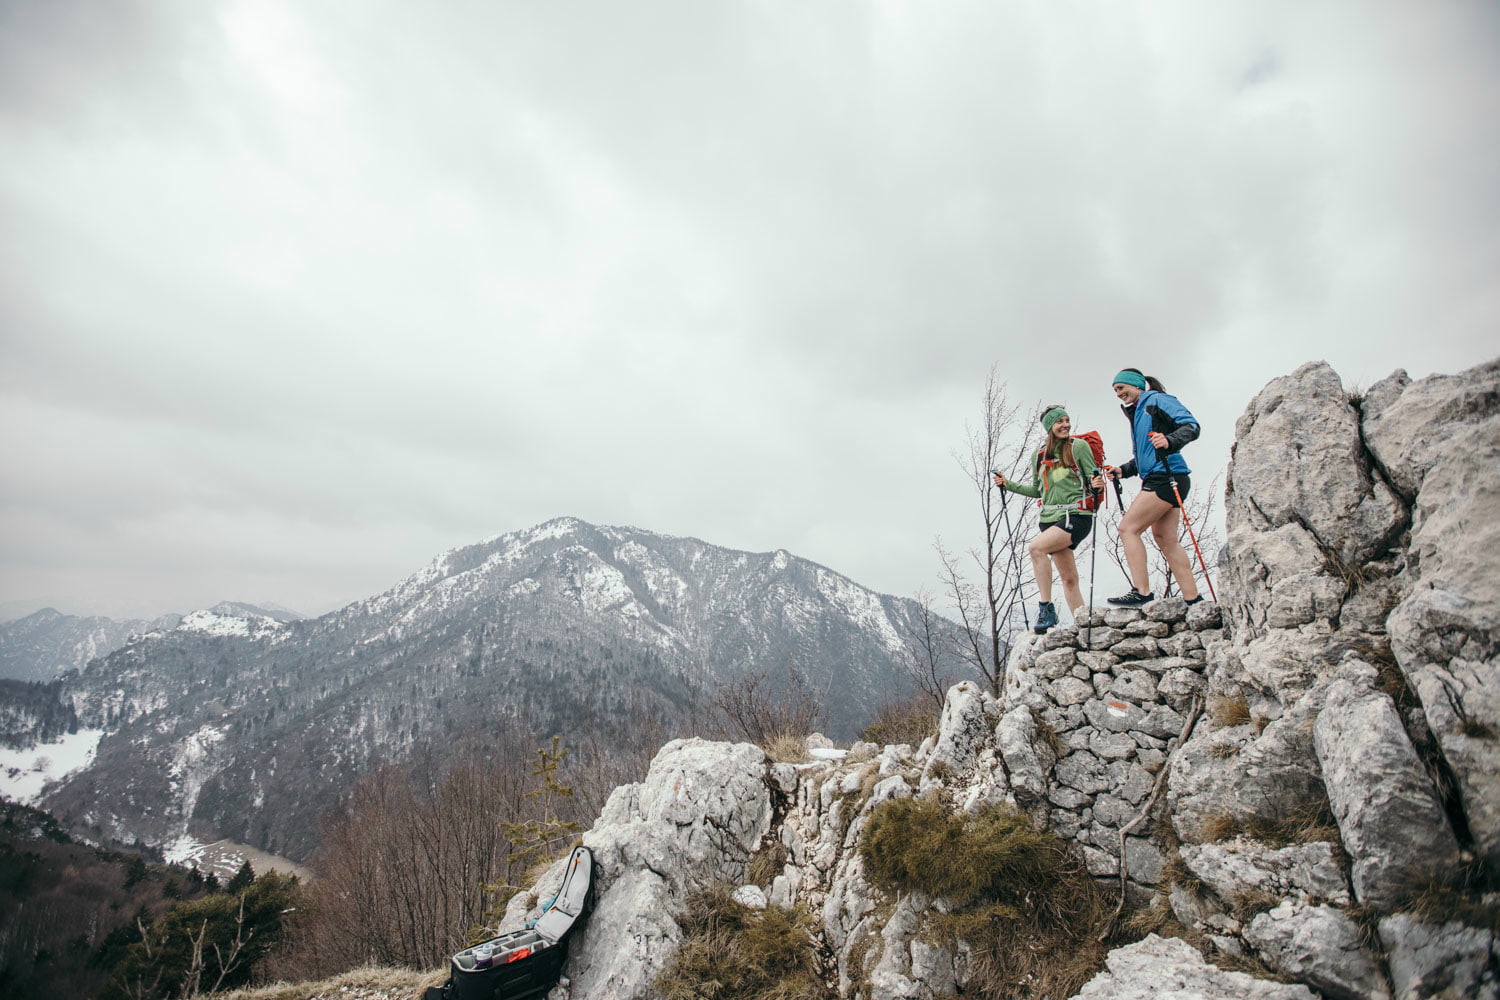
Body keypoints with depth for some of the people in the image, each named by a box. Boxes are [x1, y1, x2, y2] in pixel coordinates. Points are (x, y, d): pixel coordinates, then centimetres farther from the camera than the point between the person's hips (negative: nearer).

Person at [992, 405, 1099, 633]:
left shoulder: (1079, 446, 1)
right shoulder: (1038, 456, 14)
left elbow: (1093, 479, 0)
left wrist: (1098, 482, -23)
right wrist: (1008, 484, 13)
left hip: (1076, 516, -5)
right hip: (1052, 519, 5)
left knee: (1035, 547, -26)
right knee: (1068, 578, 4)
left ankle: (1046, 607, -20)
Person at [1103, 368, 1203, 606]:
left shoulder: (1156, 400, -2)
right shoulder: (1137, 413, 25)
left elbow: (1191, 425, -14)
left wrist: (1170, 441, -33)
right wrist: (1123, 470, 10)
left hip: (1165, 479, -10)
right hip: (1158, 481, 10)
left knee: (1128, 528, -13)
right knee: (1166, 540, 6)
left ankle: (1141, 592, -15)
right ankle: (1193, 599, 7)